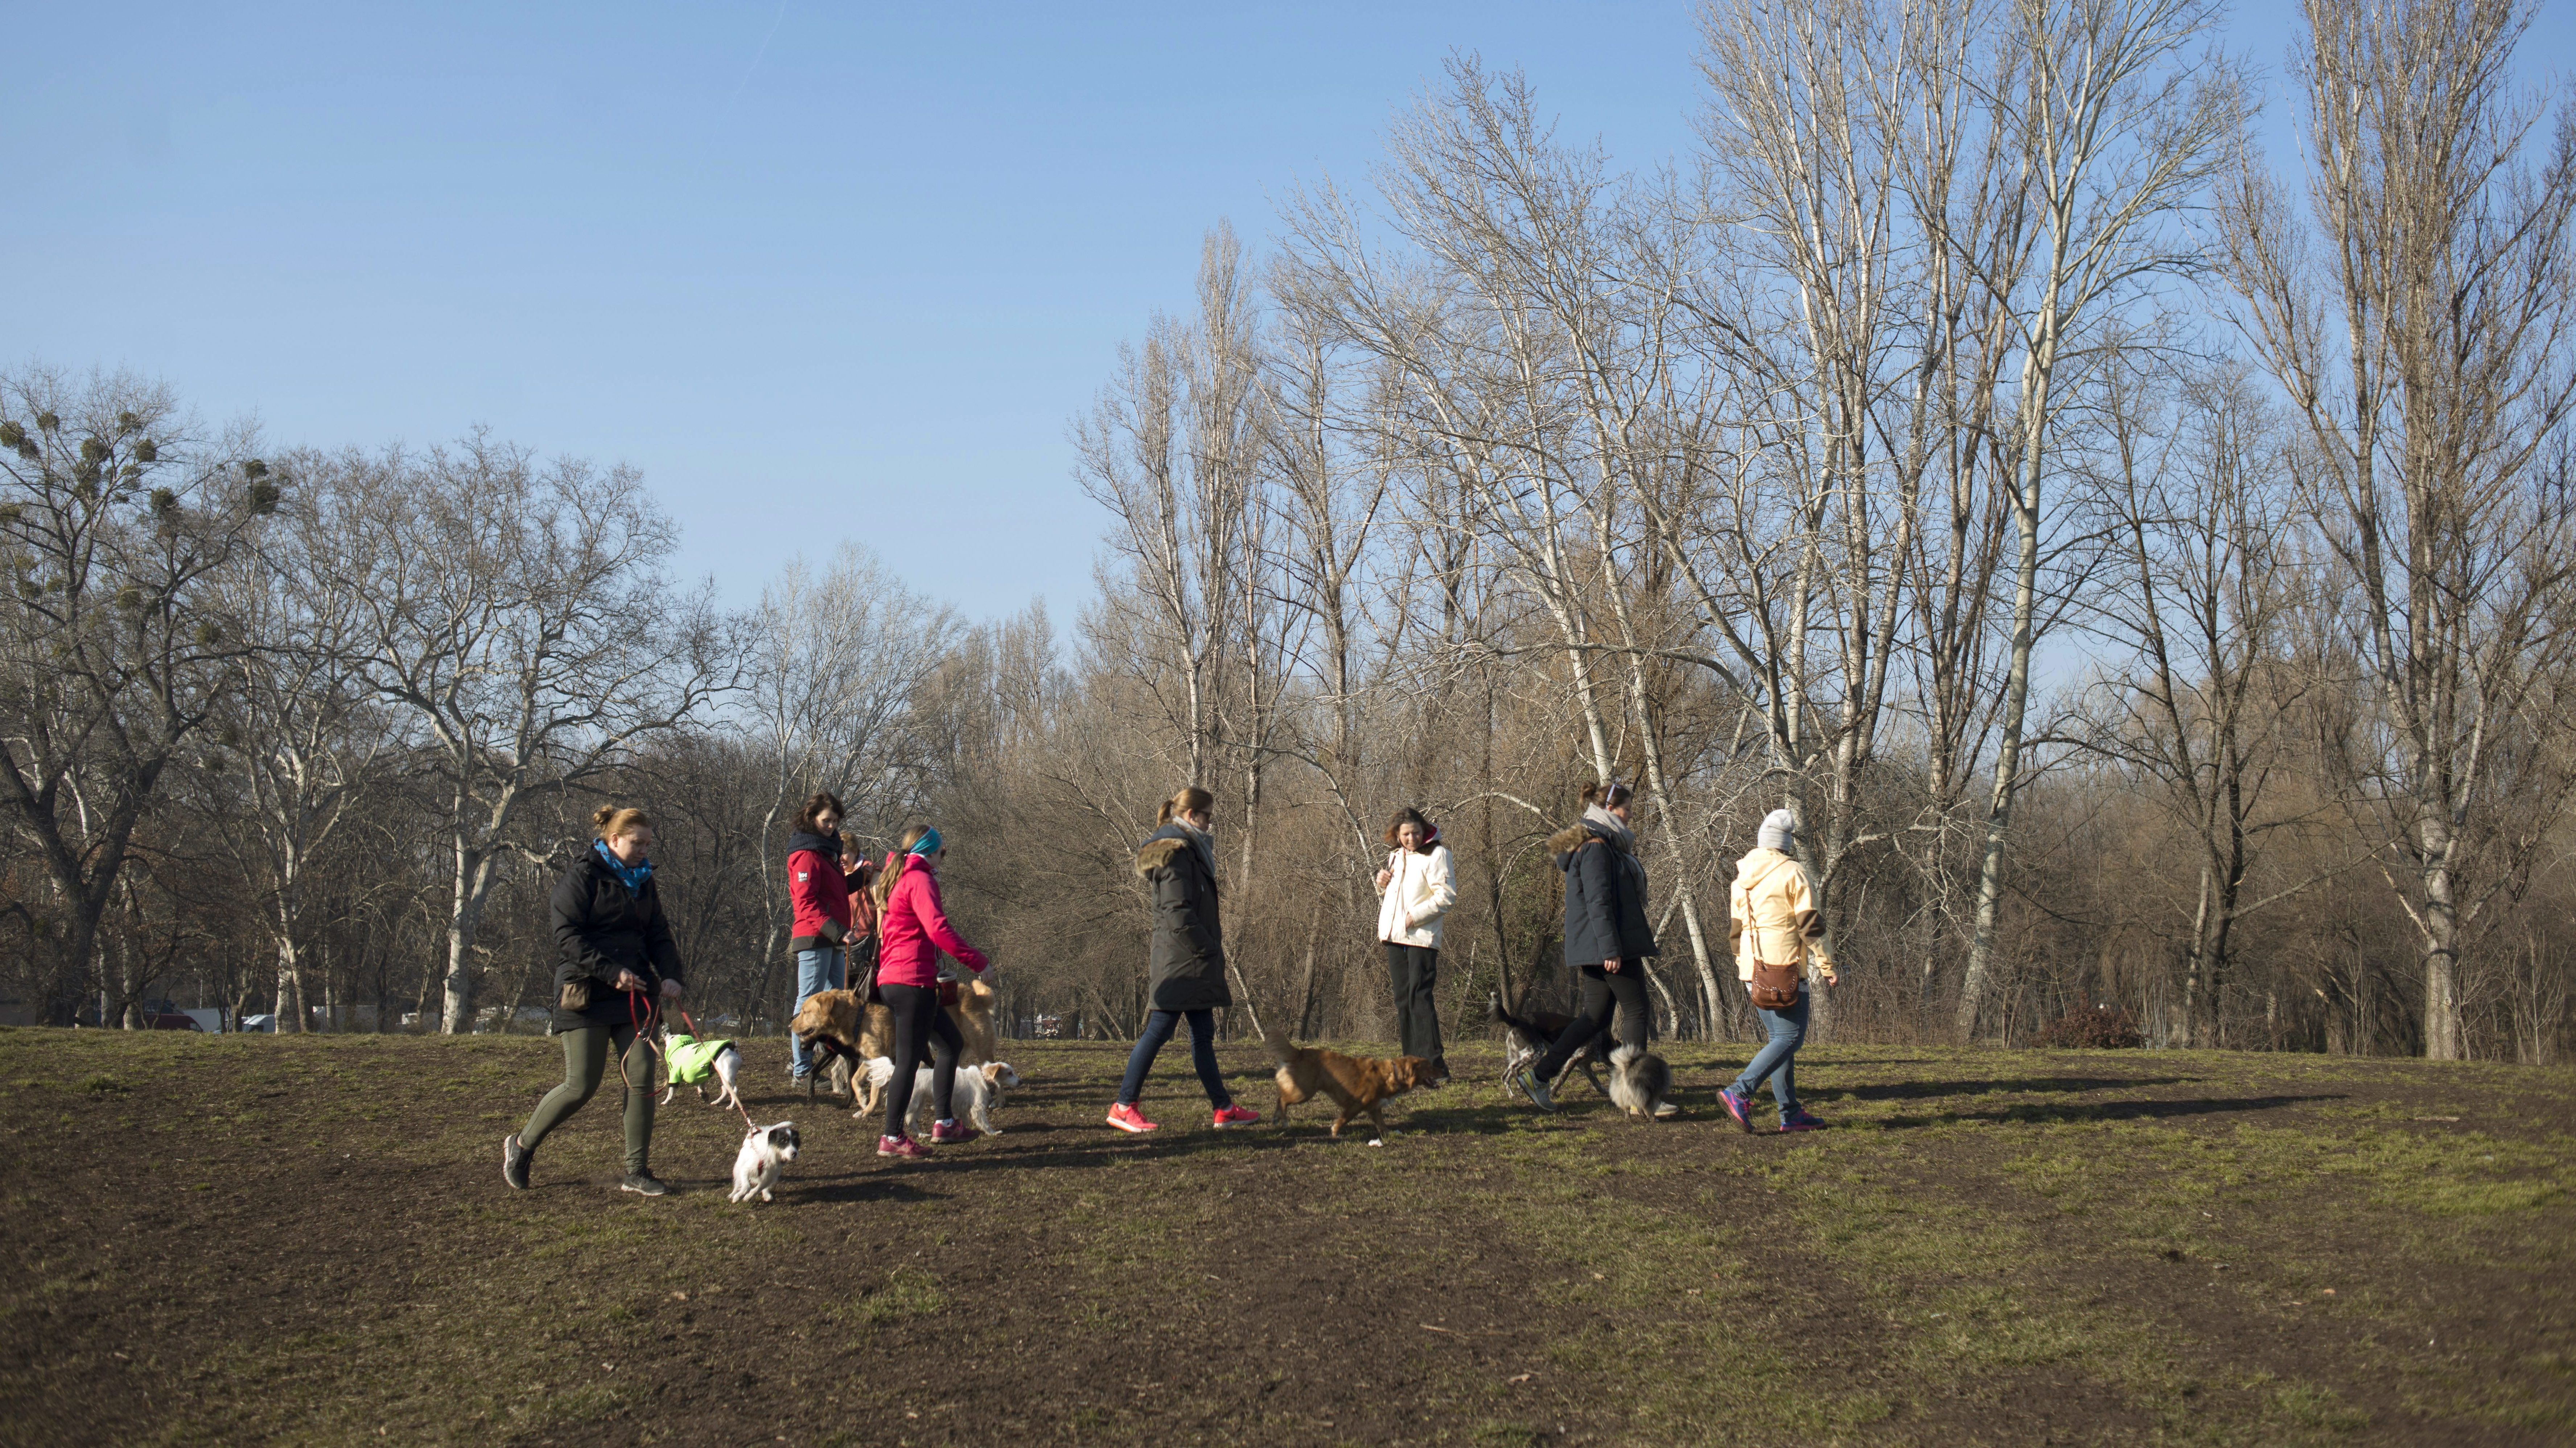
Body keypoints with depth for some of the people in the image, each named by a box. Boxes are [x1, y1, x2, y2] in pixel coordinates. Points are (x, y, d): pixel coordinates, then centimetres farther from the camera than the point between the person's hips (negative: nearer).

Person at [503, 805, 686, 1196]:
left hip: (635, 995, 6)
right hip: (586, 995, -6)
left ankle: (637, 1172, 2)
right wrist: (611, 972, -21)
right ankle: (521, 1145, 18)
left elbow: (658, 935, 16)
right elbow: (567, 935, -14)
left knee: (642, 1078, -5)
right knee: (581, 1086, -5)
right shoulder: (583, 876, -6)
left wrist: (670, 975, -3)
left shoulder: (642, 881, 15)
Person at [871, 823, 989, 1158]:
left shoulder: (897, 879, 20)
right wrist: (977, 960, -16)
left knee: (951, 1043, 17)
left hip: (892, 978, 10)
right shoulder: (919, 880, -10)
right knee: (909, 1058, -7)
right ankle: (892, 1138, -6)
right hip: (913, 980, -10)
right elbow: (938, 929, -21)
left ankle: (943, 1123, 17)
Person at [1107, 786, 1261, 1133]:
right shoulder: (1176, 853, -14)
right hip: (1180, 960, -11)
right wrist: (1208, 948, -15)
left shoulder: (1187, 850, 18)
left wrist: (1211, 945, 14)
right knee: (1159, 1030, -7)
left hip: (1191, 961, 11)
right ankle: (1124, 1107, -3)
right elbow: (1178, 913, -21)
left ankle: (1223, 1108, 14)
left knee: (1203, 1034, 11)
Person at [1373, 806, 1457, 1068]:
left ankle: (1433, 1063, -15)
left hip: (1422, 936, -8)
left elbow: (1447, 896, -14)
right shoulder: (1396, 856, 16)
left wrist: (1416, 916, -18)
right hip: (1394, 936, 8)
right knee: (1402, 998, 9)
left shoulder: (1436, 854, -7)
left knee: (1419, 997, -13)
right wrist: (1382, 886, 6)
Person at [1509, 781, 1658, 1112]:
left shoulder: (1603, 845, 18)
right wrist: (1611, 950, -23)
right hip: (1612, 946, -10)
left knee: (1596, 1016, 9)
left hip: (1592, 948, 10)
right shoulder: (1597, 847, -14)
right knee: (1636, 1012, -3)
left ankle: (1537, 1075, 6)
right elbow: (1598, 902, -21)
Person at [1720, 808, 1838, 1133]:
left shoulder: (1741, 876, 13)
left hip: (1753, 972, 7)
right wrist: (1827, 967, -5)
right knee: (1790, 1037, -7)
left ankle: (1791, 1113, 9)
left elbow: (1734, 931, 18)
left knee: (1780, 1038, 13)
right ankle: (1740, 1092, -23)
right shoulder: (1792, 872, -8)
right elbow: (1810, 926, -11)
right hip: (1785, 970, -7)